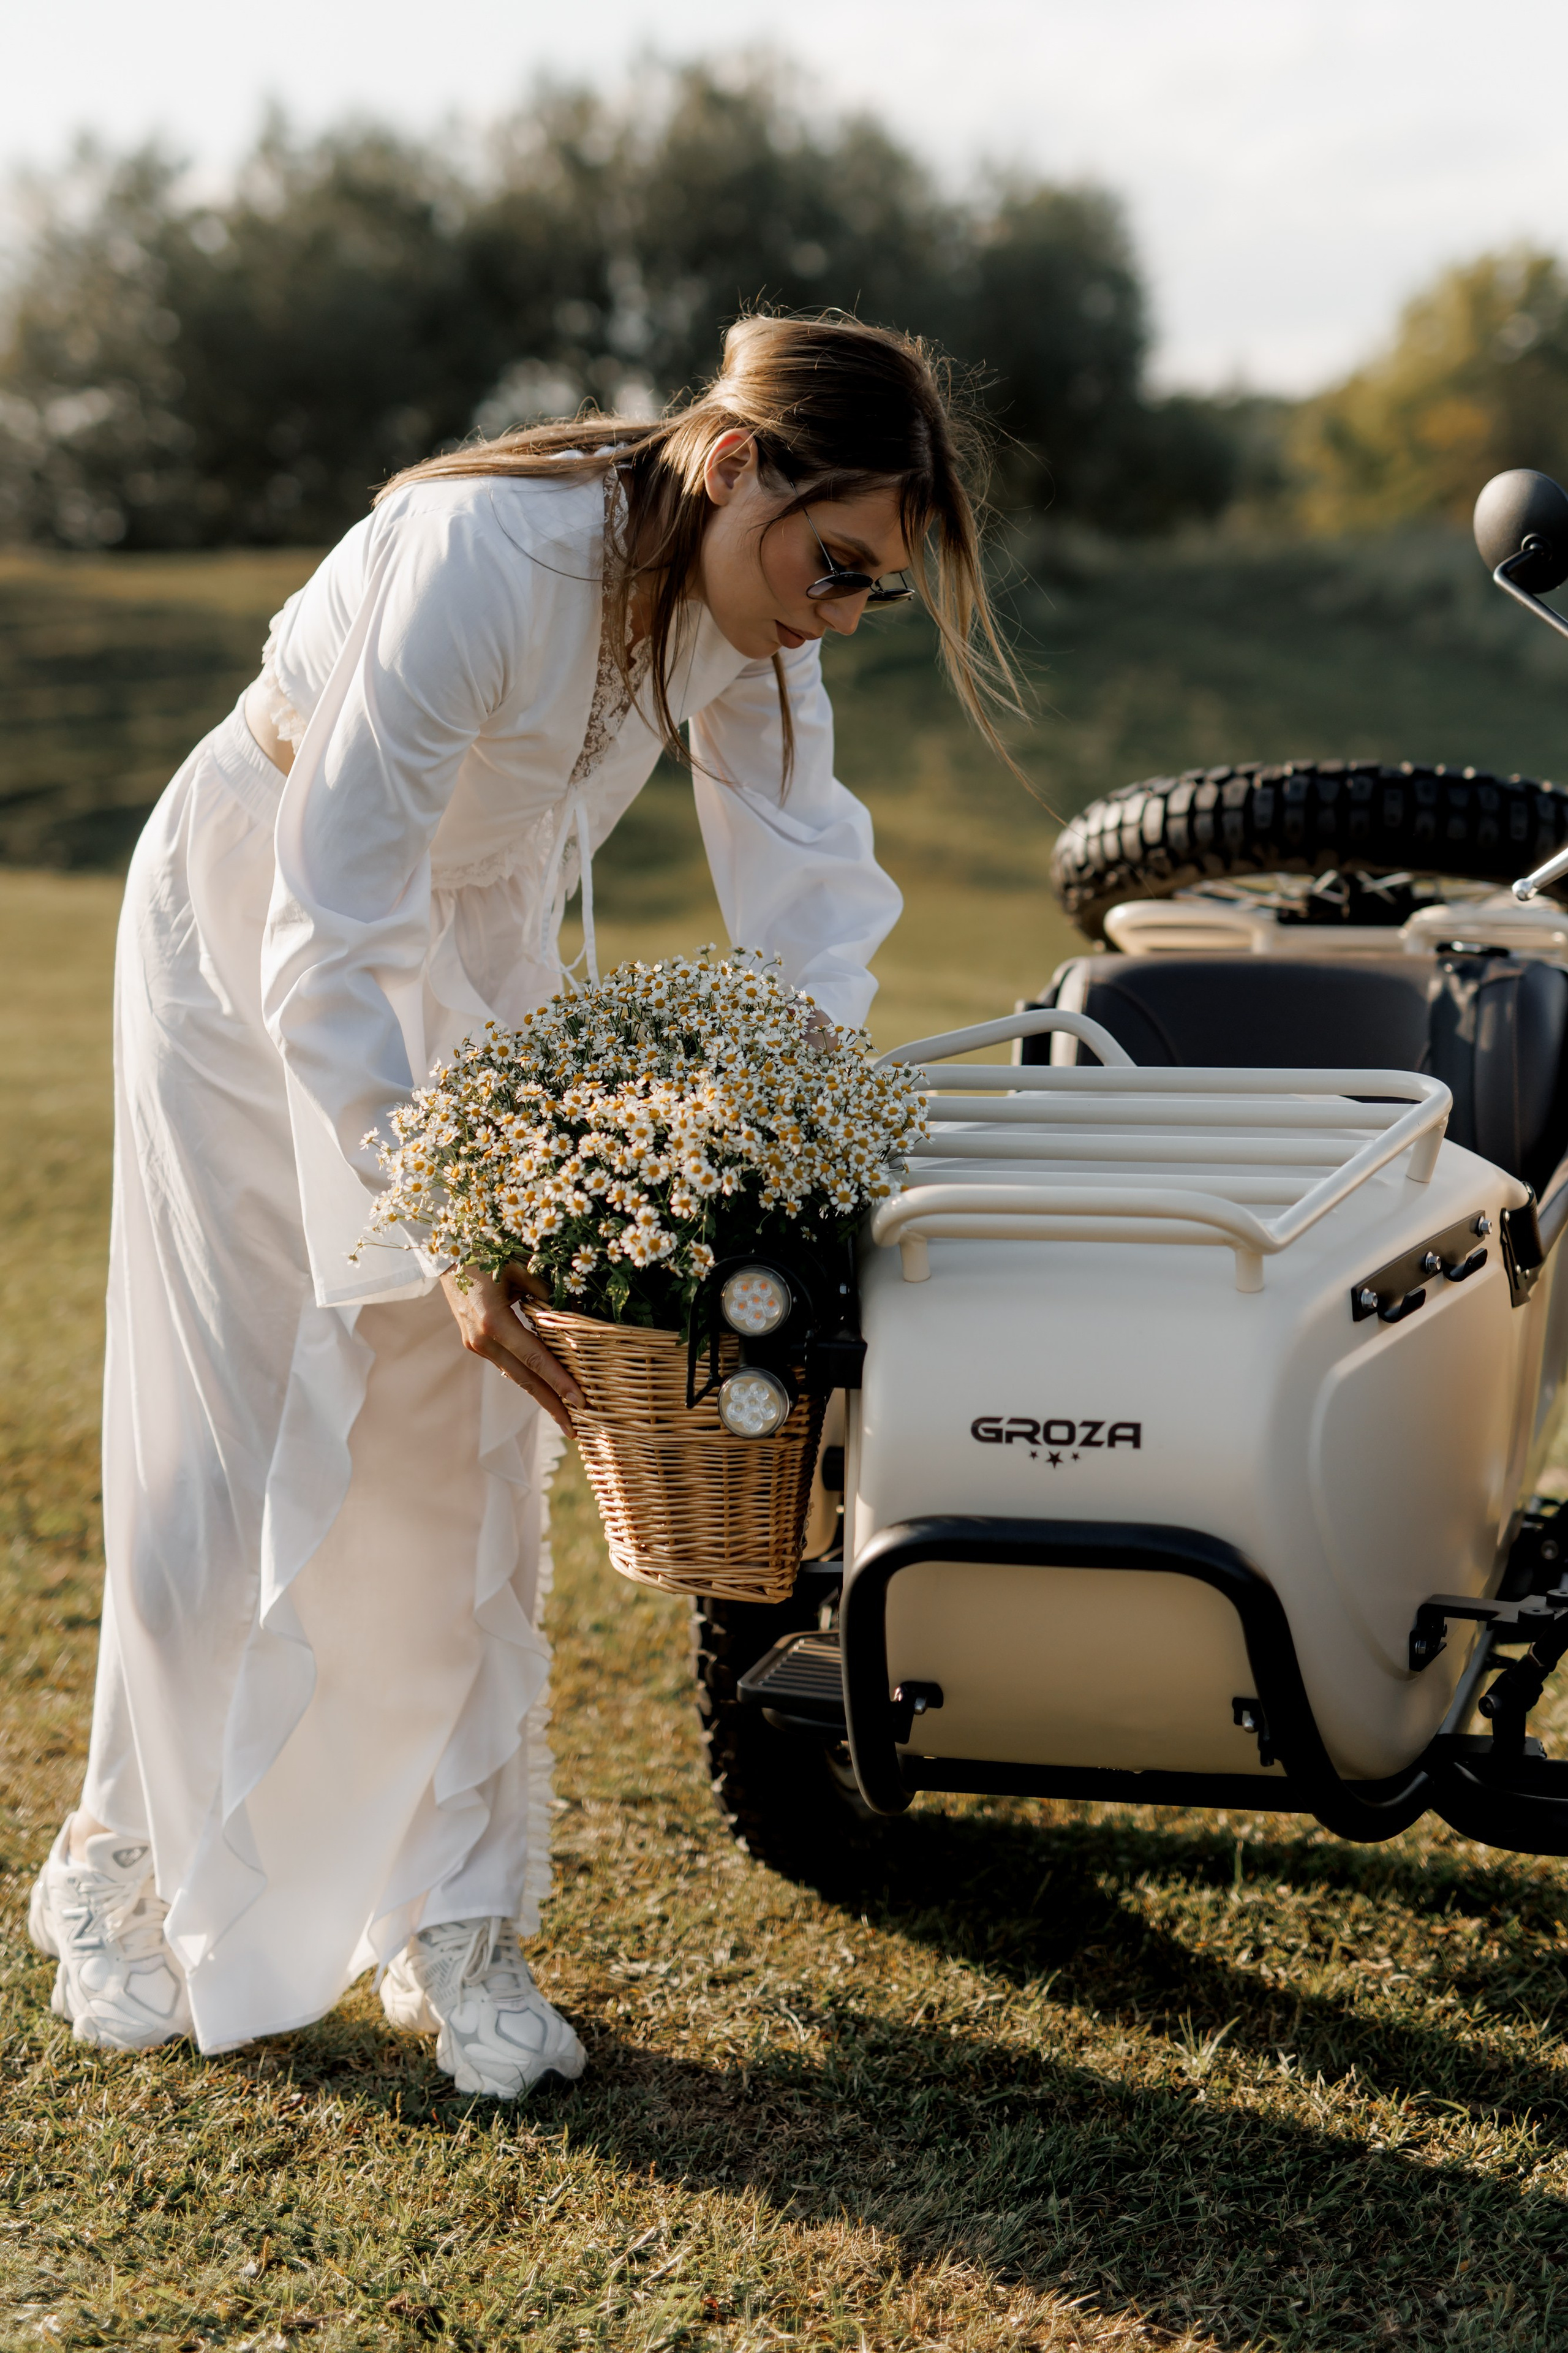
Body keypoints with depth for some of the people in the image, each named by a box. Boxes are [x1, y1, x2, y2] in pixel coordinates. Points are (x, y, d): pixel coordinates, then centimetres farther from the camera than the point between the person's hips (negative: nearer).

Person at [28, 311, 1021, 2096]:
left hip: (484, 952, 5)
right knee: (227, 1431, 0)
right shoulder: (484, 557, -36)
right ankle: (123, 1864, 22)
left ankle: (458, 1930, 10)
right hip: (253, 932, -5)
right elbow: (331, 947, -35)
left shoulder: (747, 608, -16)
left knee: (471, 1444, 1)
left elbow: (804, 913, -13)